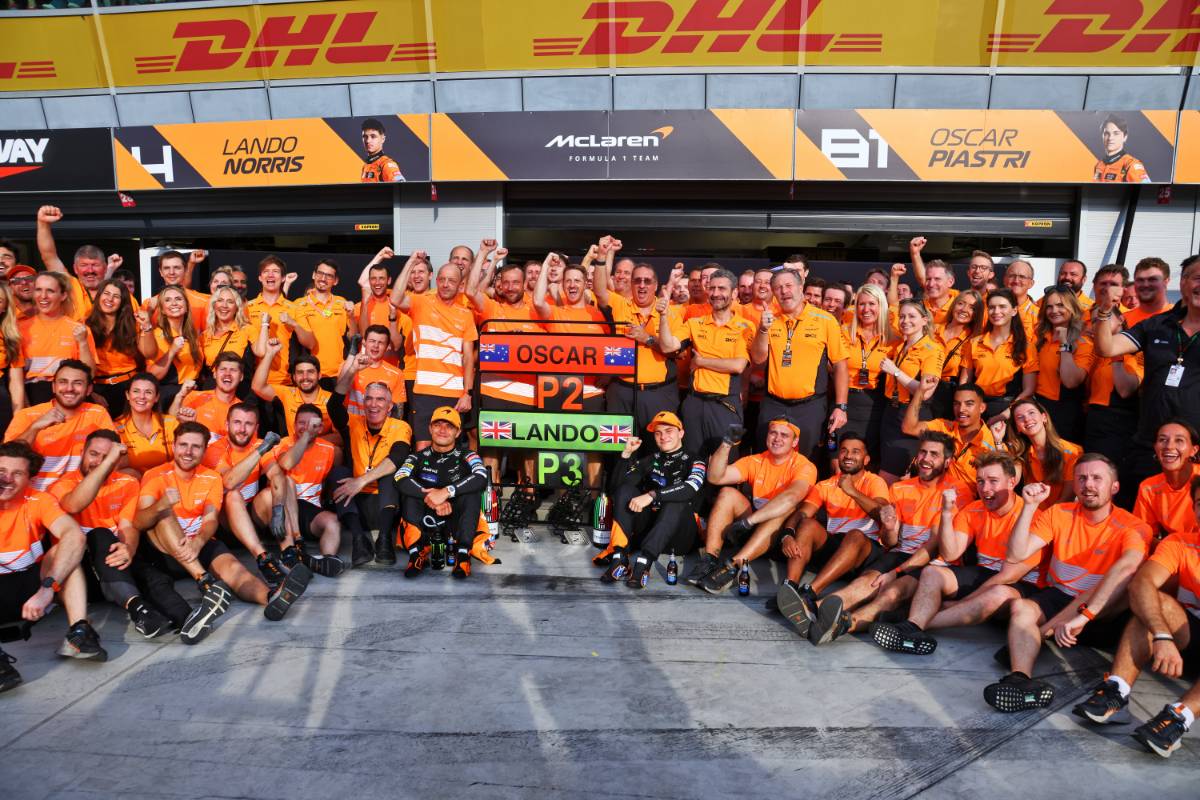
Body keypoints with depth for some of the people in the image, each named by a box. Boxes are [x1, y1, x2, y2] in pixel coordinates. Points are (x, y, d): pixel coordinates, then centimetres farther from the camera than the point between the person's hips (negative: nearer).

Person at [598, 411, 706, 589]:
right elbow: (619, 483, 7)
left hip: (681, 533, -4)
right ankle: (619, 558, -32)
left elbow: (691, 487, -21)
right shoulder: (651, 460, 17)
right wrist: (626, 454, -7)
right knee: (625, 490, -15)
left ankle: (643, 563, -45)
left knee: (677, 502, -31)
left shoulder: (693, 461, 3)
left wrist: (652, 495, -30)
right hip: (648, 526, 4)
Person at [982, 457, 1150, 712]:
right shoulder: (1058, 514, -2)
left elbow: (1127, 567, -37)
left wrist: (1083, 616, -48)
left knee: (1125, 584, -33)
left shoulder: (1132, 527, -14)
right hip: (1055, 596, 2)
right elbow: (1016, 555, -11)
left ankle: (1034, 636, -28)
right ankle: (1021, 680, -51)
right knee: (1020, 607, -27)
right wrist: (1030, 506, -21)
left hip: (1102, 609, -2)